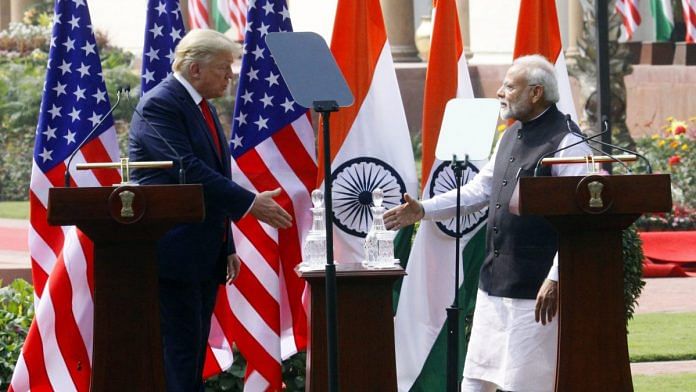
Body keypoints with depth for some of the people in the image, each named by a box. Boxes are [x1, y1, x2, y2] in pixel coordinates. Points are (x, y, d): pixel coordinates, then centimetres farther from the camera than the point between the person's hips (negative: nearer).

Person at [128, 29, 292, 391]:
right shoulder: (159, 105, -12)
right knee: (178, 350, -11)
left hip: (205, 256, 10)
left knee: (194, 351, 9)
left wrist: (227, 247, 21)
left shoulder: (203, 109, 18)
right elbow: (189, 171, -22)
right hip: (174, 253, -10)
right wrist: (250, 203, -21)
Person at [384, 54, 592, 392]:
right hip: (494, 282, 9)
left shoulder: (564, 141, -13)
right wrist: (423, 210, 15)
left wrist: (556, 278, -22)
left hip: (534, 288, -9)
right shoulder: (511, 136, 16)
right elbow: (480, 190, 24)